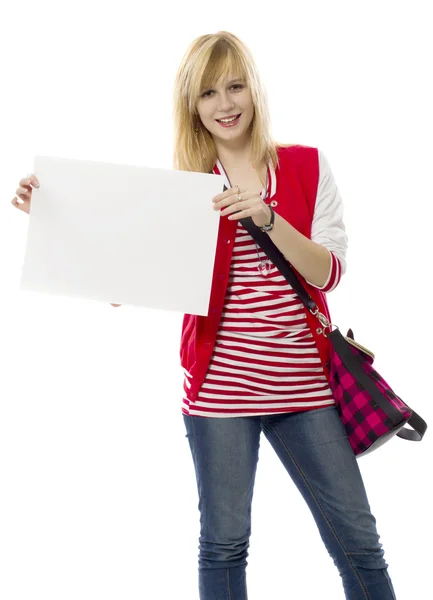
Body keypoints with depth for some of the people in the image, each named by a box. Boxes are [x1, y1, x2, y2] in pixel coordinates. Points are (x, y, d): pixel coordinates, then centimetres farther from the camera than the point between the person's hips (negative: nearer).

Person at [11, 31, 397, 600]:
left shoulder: (307, 167, 4)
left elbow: (327, 274, -6)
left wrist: (265, 216, -21)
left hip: (303, 382, 1)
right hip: (219, 380, 0)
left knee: (358, 541, 5)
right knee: (224, 543, 7)